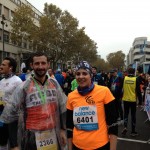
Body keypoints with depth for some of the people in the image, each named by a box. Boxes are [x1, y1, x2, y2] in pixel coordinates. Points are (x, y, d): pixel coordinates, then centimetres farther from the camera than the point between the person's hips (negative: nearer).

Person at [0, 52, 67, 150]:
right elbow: (11, 110, -5)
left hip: (53, 135, 3)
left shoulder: (54, 83, 0)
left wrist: (62, 129, 7)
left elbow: (62, 108, 7)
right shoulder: (24, 87, -12)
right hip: (33, 136, -3)